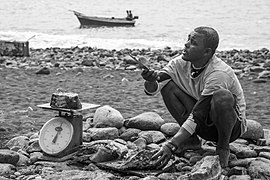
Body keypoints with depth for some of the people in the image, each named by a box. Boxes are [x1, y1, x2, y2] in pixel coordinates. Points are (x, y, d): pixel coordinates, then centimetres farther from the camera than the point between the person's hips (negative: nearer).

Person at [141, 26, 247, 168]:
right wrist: (151, 81, -41)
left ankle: (223, 147, -13)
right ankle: (191, 140, -1)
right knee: (166, 84, -9)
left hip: (232, 125, -6)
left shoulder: (218, 74, -29)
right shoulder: (181, 63, -9)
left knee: (222, 96, -39)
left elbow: (197, 115, -33)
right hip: (204, 126, 6)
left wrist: (171, 145, -38)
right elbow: (151, 90, -15)